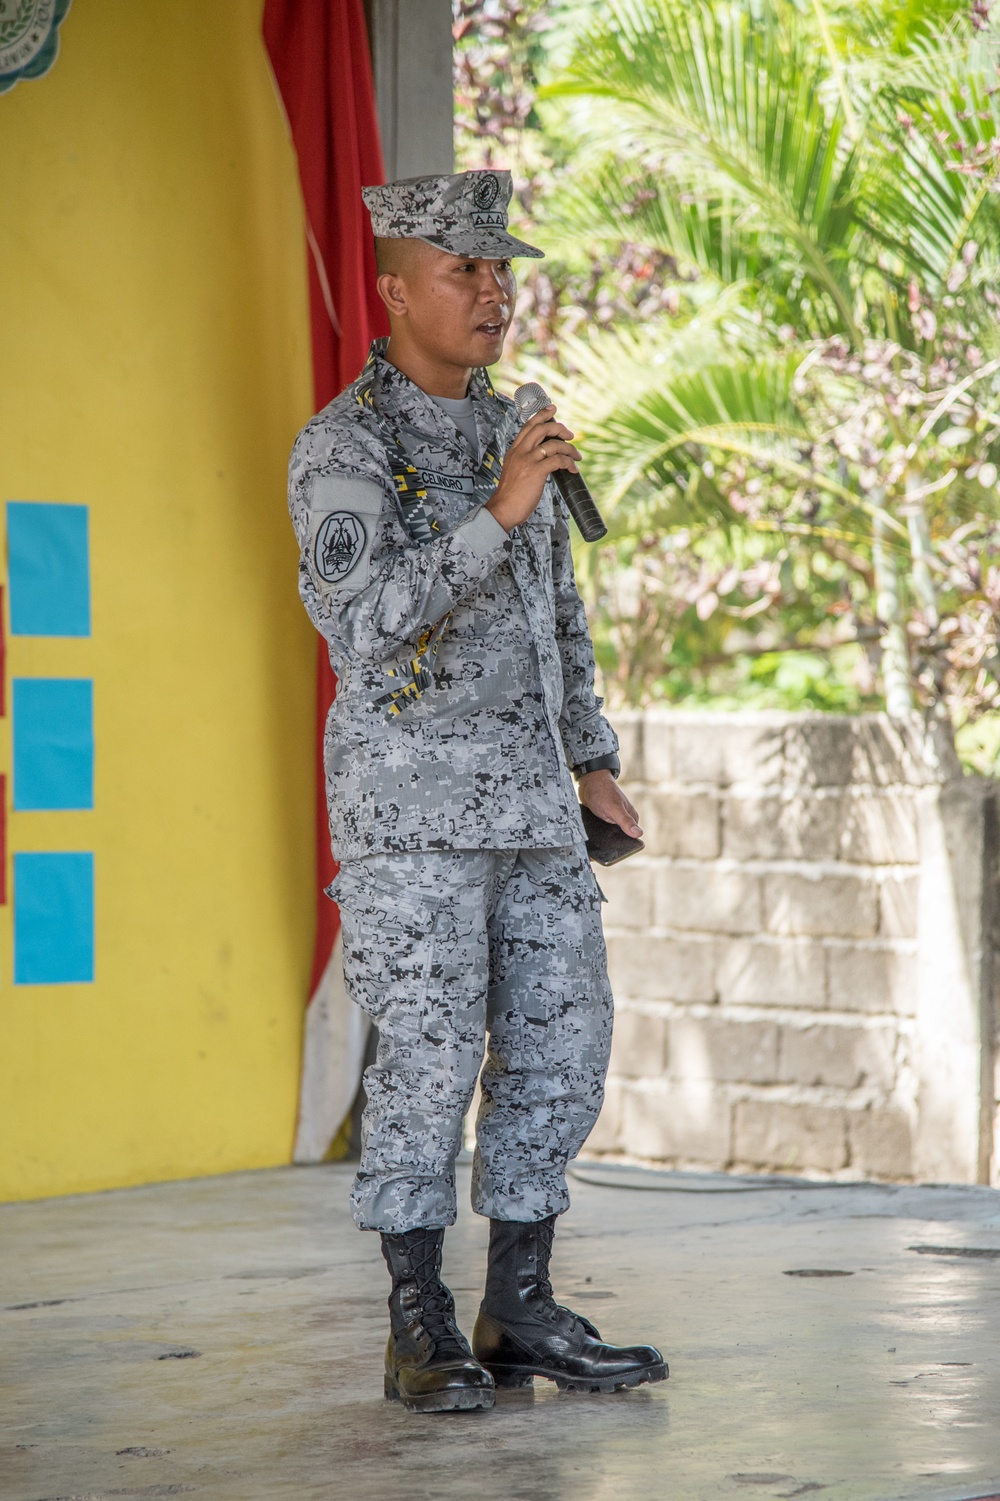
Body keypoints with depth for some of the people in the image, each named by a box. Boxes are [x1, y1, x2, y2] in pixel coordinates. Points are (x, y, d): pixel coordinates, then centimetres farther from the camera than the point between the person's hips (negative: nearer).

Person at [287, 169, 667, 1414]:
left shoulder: (503, 431, 13)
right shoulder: (340, 450, -10)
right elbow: (367, 625, -24)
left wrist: (592, 763, 17)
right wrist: (499, 511, -30)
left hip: (527, 802, 7)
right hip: (411, 798, -7)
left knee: (558, 1050, 5)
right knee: (427, 1062, -5)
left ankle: (521, 1313, 12)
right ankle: (422, 1335, 3)